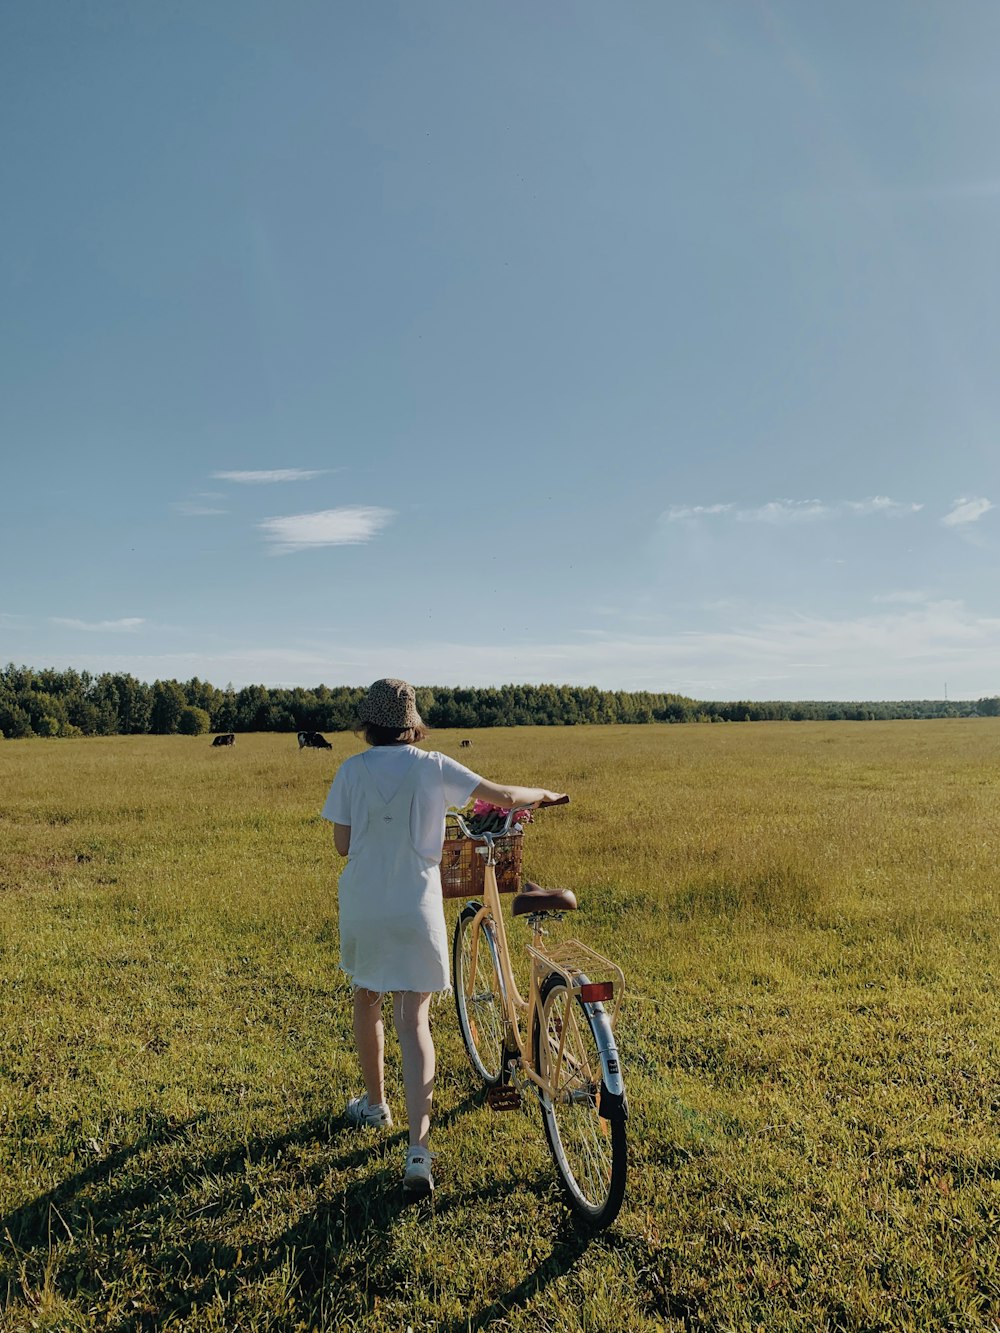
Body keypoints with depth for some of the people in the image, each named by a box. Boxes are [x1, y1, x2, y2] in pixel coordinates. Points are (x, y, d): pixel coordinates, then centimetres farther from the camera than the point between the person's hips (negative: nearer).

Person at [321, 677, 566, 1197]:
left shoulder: (352, 770, -4)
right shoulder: (433, 766, -7)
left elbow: (342, 843, -1)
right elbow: (504, 796, -10)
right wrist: (542, 793, 10)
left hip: (362, 906, 2)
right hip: (416, 910, -1)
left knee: (367, 1001, 25)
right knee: (413, 1023, 2)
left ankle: (374, 1103, 43)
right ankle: (418, 1150, -5)